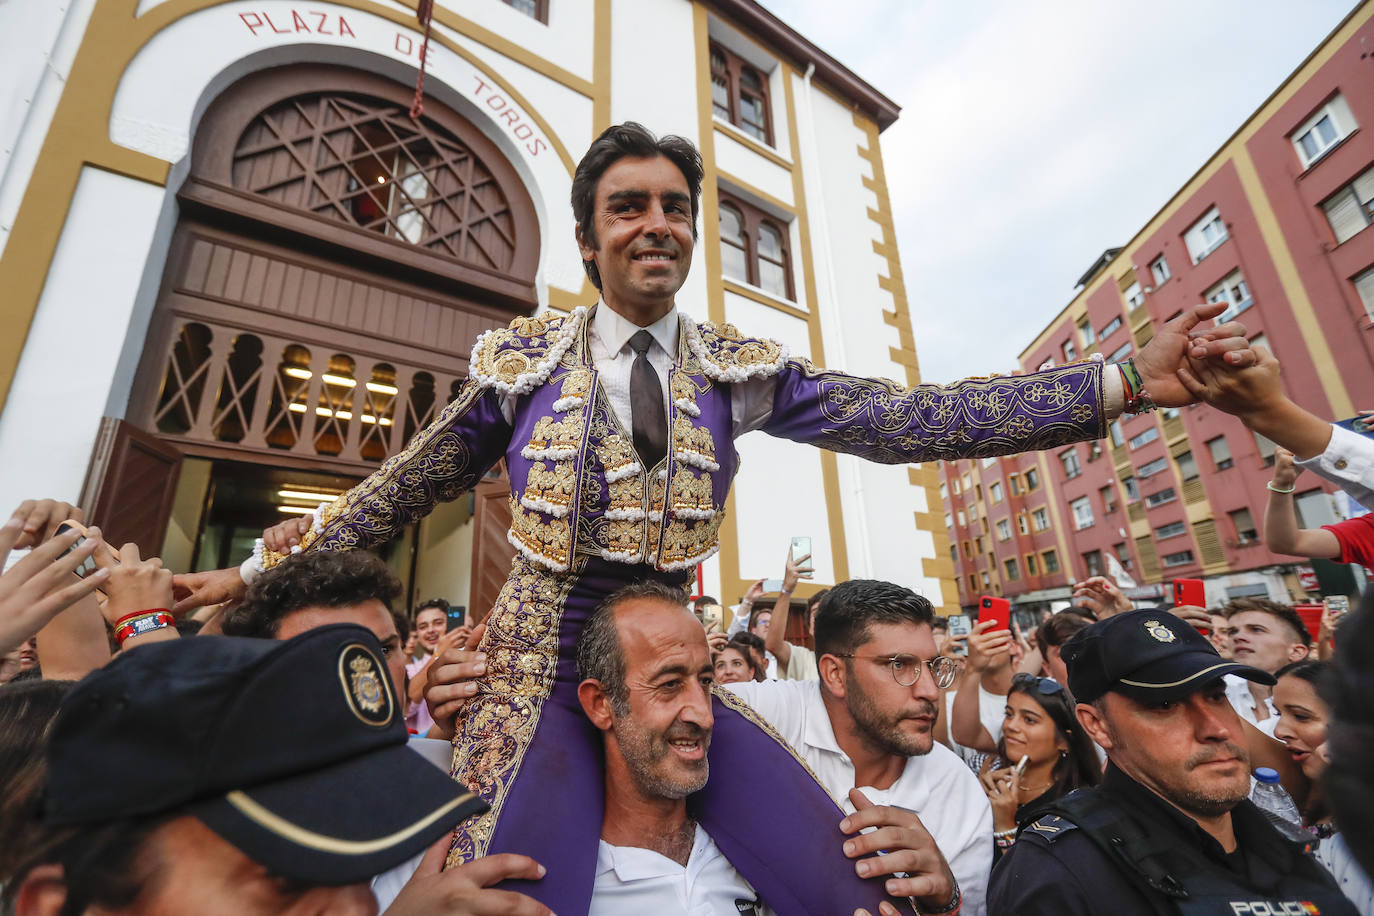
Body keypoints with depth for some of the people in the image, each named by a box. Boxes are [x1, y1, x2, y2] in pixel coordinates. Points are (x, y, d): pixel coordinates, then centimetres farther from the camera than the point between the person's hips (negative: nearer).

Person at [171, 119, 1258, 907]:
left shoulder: (739, 368, -2)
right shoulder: (524, 358, -2)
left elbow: (902, 419, -10)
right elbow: (408, 485, 6)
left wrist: (1127, 380, -15)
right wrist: (264, 570, 11)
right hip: (539, 668, 0)